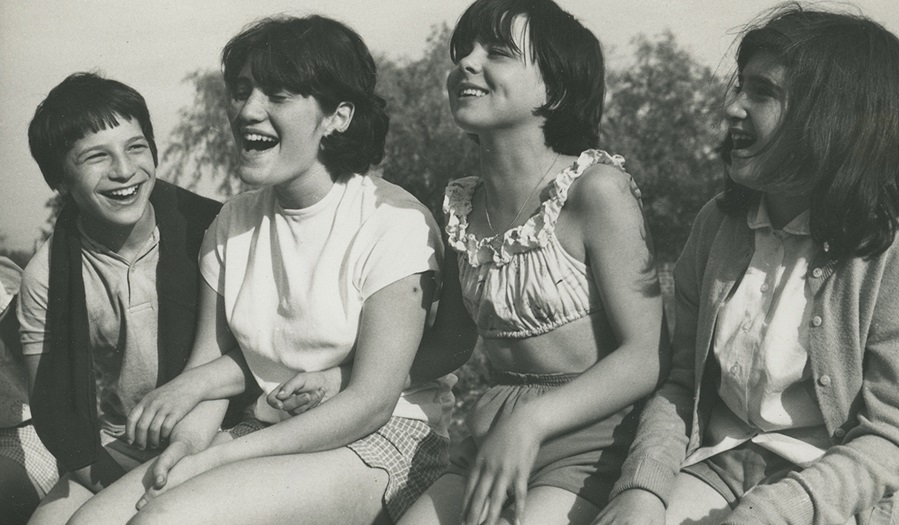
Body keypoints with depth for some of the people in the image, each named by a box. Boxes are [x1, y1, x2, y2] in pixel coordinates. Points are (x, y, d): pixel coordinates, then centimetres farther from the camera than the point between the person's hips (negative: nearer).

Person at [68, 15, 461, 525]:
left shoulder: (396, 223, -12)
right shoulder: (232, 224, 8)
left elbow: (370, 404, -16)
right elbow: (210, 363, 9)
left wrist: (215, 457, -17)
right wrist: (190, 440, -14)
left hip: (383, 440, -6)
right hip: (268, 433, 6)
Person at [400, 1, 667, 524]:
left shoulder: (594, 188, -11)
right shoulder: (462, 205, 9)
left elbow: (648, 356, -15)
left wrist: (531, 422, -25)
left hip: (590, 442, -6)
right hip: (492, 438, 6)